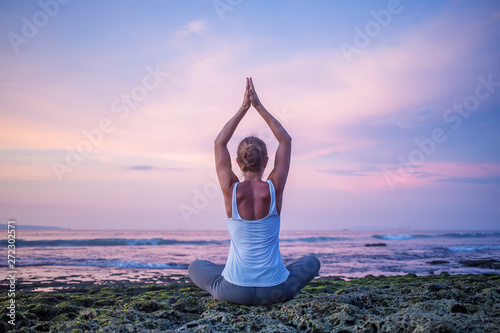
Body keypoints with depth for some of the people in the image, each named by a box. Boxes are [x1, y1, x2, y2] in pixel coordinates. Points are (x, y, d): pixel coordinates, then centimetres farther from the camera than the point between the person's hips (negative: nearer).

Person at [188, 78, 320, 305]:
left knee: (196, 267, 32)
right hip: (276, 291, 0)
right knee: (312, 262, 32)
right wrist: (259, 106, 3)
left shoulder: (231, 191, -11)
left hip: (234, 291, 0)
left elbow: (219, 143, 4)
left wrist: (244, 108, 5)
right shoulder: (275, 189, -10)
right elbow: (286, 141, 3)